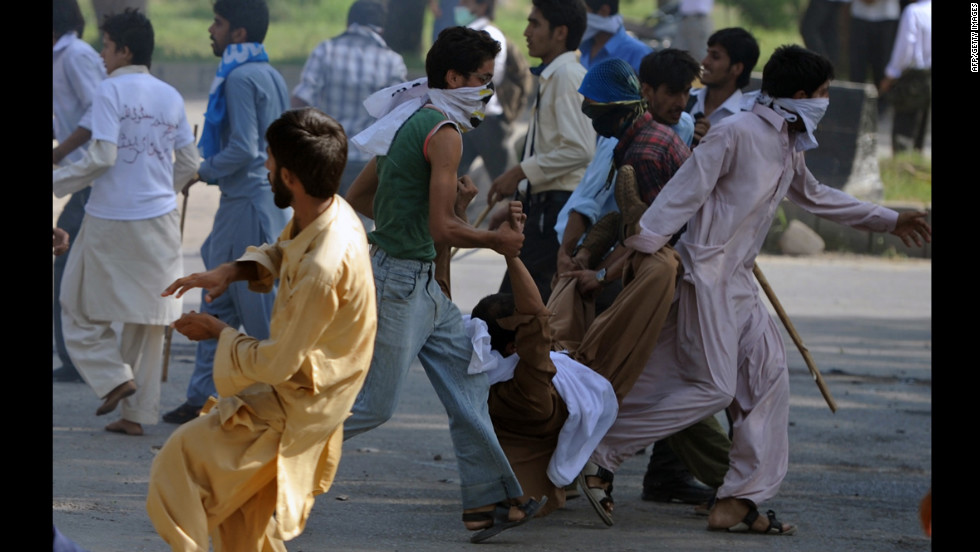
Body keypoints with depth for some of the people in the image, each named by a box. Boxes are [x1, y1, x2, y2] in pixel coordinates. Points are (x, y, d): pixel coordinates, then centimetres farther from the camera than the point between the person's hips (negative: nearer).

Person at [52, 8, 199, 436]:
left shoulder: (111, 91, -11)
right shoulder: (171, 97, 6)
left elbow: (102, 156, -18)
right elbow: (189, 163, 8)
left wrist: (58, 181, -6)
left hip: (110, 220, -5)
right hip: (158, 218, 5)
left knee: (81, 307, 12)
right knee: (147, 315, 10)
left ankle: (113, 376, -4)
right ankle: (137, 412, 11)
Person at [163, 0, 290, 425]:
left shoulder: (241, 78, -16)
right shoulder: (271, 76, 14)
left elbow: (243, 150, -22)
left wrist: (204, 171, -7)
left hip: (248, 205, -10)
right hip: (271, 198, 10)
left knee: (262, 310, -5)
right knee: (218, 303, 14)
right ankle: (202, 398, 18)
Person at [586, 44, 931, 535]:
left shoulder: (789, 147, 13)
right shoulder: (737, 133, -15)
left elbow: (813, 196, 32)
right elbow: (683, 193, -18)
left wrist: (888, 221, 36)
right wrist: (638, 248, -21)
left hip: (737, 279, 9)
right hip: (706, 270, -9)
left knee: (768, 374, 3)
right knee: (712, 388, -11)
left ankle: (739, 501, 4)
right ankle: (600, 450, -4)